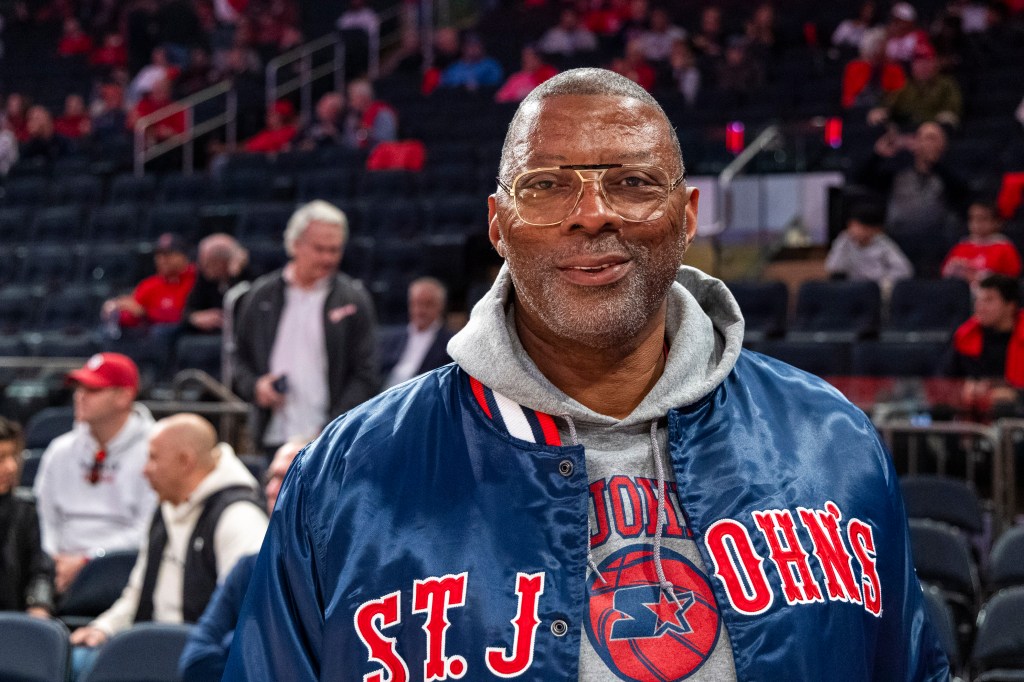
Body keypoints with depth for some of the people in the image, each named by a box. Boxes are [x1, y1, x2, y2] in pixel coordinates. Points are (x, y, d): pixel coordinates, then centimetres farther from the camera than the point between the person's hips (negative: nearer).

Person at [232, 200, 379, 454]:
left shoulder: (354, 299, 3)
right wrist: (254, 386, -4)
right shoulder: (262, 294, 10)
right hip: (274, 438, 2)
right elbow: (240, 356, 17)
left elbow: (365, 377, 0)